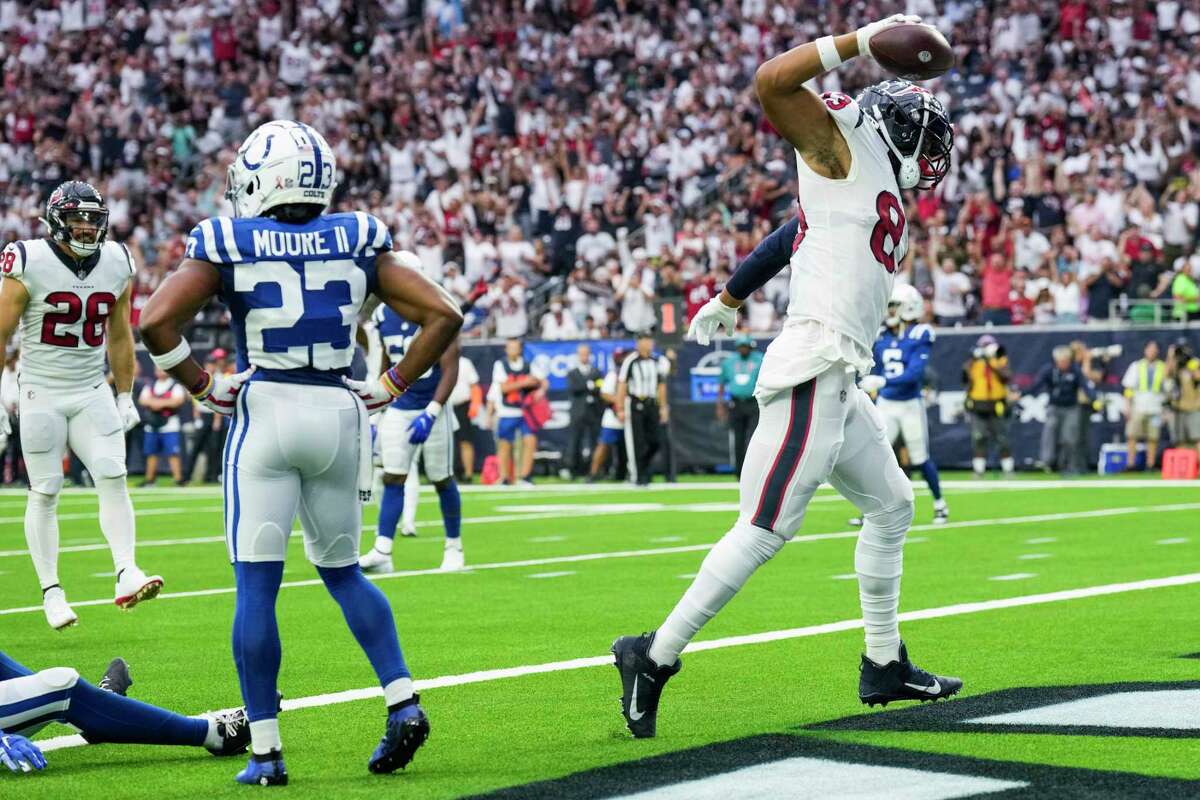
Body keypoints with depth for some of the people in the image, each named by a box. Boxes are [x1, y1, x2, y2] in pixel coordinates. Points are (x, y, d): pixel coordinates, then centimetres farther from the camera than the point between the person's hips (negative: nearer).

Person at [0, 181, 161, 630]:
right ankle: (52, 592, 7)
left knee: (113, 477, -12)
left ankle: (126, 575, -16)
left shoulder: (116, 264, 1)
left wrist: (125, 397, 14)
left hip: (93, 392, 4)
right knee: (45, 493, 1)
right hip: (41, 394, -3)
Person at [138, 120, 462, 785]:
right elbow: (443, 315, 2)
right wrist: (390, 387, 8)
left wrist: (204, 388, 1)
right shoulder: (359, 242, 5)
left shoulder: (228, 243, -1)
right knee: (342, 571, 21)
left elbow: (157, 322, -11)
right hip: (340, 412, 3)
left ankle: (265, 752, -2)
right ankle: (403, 701, 7)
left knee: (256, 585, 0)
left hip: (264, 410, -3)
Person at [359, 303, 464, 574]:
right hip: (398, 410, 4)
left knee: (442, 480, 6)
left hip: (431, 409, -4)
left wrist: (431, 414, -22)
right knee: (392, 479, -4)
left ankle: (454, 548, 22)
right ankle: (382, 553, -9)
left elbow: (450, 369, -14)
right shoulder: (384, 314, 3)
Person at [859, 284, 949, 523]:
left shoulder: (919, 335, -13)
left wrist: (882, 382, -31)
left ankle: (940, 505, 24)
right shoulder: (881, 336, 3)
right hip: (885, 405, 4)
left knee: (920, 458, 5)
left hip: (911, 405, -4)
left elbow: (915, 373, -23)